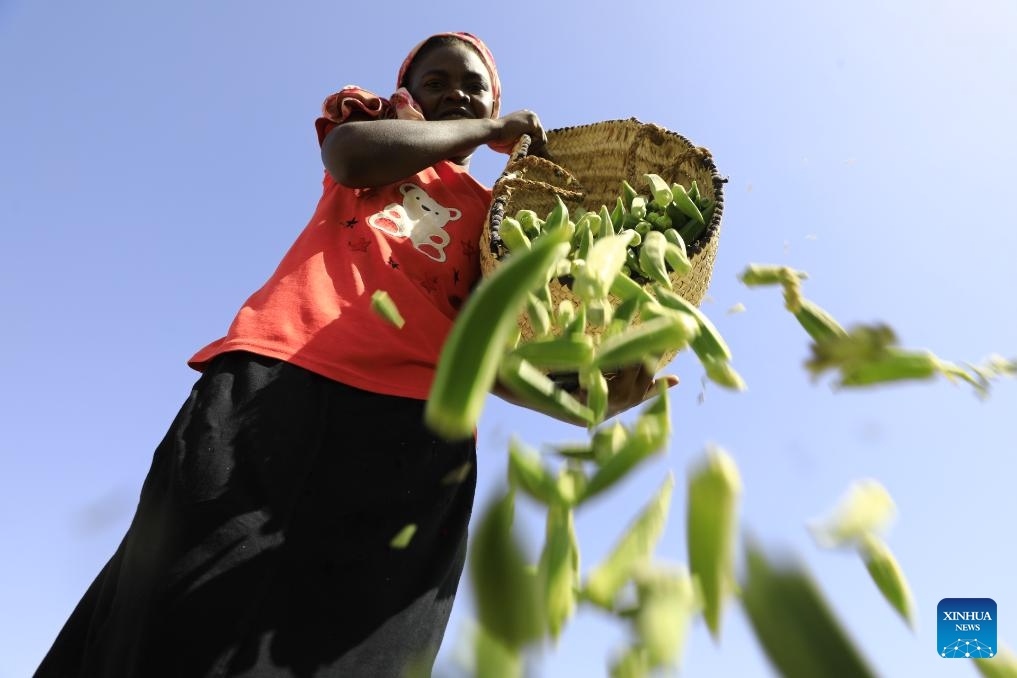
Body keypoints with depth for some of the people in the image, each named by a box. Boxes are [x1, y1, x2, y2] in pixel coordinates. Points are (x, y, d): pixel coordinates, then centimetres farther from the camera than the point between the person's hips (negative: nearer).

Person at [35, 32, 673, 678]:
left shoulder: (494, 214, 26)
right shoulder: (371, 119, 28)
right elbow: (352, 157, 1)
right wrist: (491, 130, 12)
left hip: (416, 420, 1)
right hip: (276, 376, 0)